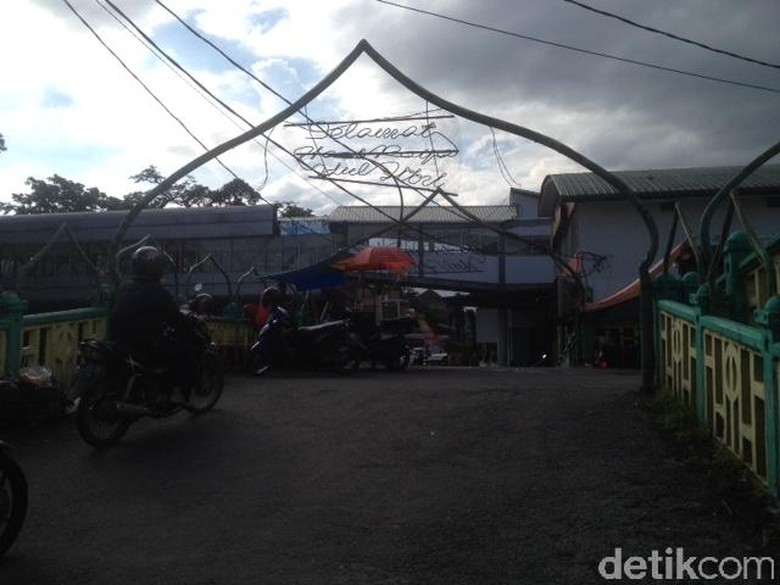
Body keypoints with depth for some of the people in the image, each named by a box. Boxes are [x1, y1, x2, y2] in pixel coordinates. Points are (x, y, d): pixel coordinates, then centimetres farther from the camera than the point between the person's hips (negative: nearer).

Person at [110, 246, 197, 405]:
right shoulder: (157, 292, -15)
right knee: (188, 351, 5)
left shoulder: (124, 288, 9)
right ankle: (179, 392, 0)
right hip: (147, 347, -8)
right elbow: (177, 320, -13)